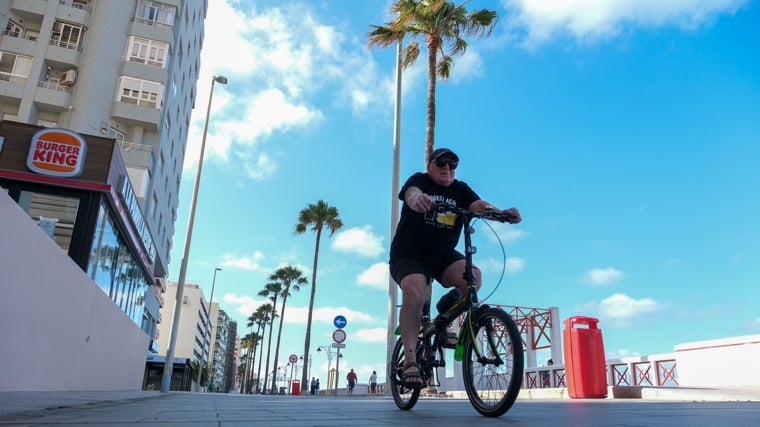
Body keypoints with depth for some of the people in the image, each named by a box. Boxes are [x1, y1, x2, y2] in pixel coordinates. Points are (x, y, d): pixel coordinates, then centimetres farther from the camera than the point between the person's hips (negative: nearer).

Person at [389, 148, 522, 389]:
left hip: (443, 255, 4)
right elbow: (412, 194, -27)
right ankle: (410, 361, -24)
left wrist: (502, 213, -36)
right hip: (409, 254, -3)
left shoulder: (460, 190, 5)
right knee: (414, 294, -29)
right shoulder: (419, 180, -3)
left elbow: (479, 205, -14)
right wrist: (417, 200, -54)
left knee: (472, 276, -24)